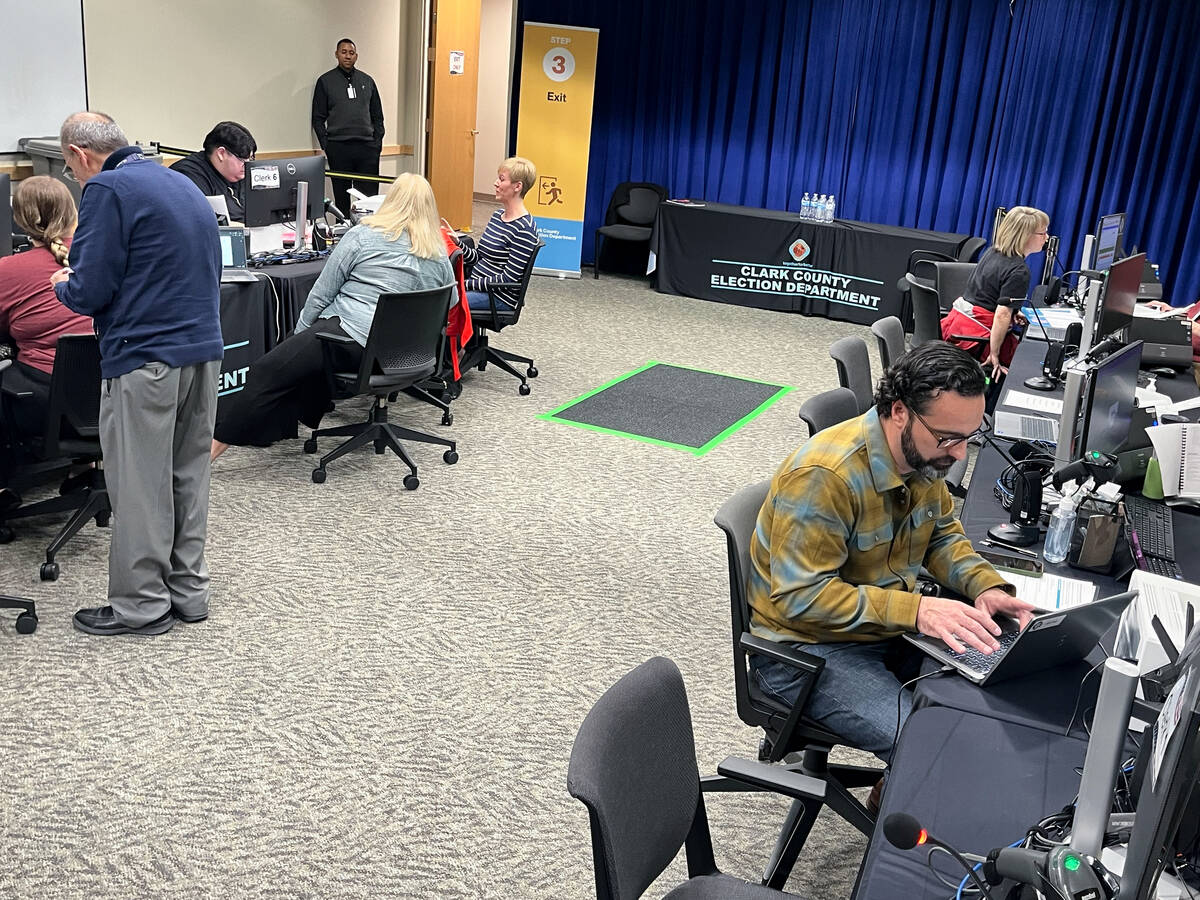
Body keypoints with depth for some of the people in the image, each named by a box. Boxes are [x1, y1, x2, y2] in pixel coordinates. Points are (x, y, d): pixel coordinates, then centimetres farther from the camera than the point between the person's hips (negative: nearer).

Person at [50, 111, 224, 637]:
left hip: (145, 358, -8)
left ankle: (142, 606, 11)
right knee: (188, 475, 15)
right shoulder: (183, 184, 17)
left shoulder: (107, 190, -9)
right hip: (204, 348, 8)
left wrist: (62, 284, 9)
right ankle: (188, 590, 24)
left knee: (139, 485, 2)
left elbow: (90, 293, -14)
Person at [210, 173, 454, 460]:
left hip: (354, 339, -7)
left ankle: (215, 444, -16)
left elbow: (321, 294, 2)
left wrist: (300, 332, 13)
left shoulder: (363, 236, 1)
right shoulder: (441, 258, 13)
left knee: (267, 372, -9)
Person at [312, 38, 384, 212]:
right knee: (341, 198, 3)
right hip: (338, 149, -2)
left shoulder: (367, 81, 15)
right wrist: (325, 145, -5)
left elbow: (377, 116, 17)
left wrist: (378, 142, 5)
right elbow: (318, 118, 5)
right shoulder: (325, 81, 7)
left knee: (370, 197, -2)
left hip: (367, 147, 2)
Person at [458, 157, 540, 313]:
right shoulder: (498, 215, 12)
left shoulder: (523, 228, -16)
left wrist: (467, 284, -17)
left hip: (499, 298, -9)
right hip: (477, 286, 9)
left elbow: (508, 279, -18)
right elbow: (478, 258, 15)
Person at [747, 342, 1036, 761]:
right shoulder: (823, 475, -28)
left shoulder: (924, 454, -2)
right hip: (809, 643, -8)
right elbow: (800, 597, -29)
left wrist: (985, 585, -8)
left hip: (891, 628, 8)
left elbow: (943, 534, 13)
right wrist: (916, 610, -34)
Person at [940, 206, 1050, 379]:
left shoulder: (993, 251, 10)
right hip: (977, 335, -9)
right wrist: (994, 355, -19)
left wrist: (1011, 313, 16)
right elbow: (1002, 316, -22)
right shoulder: (1019, 272, -16)